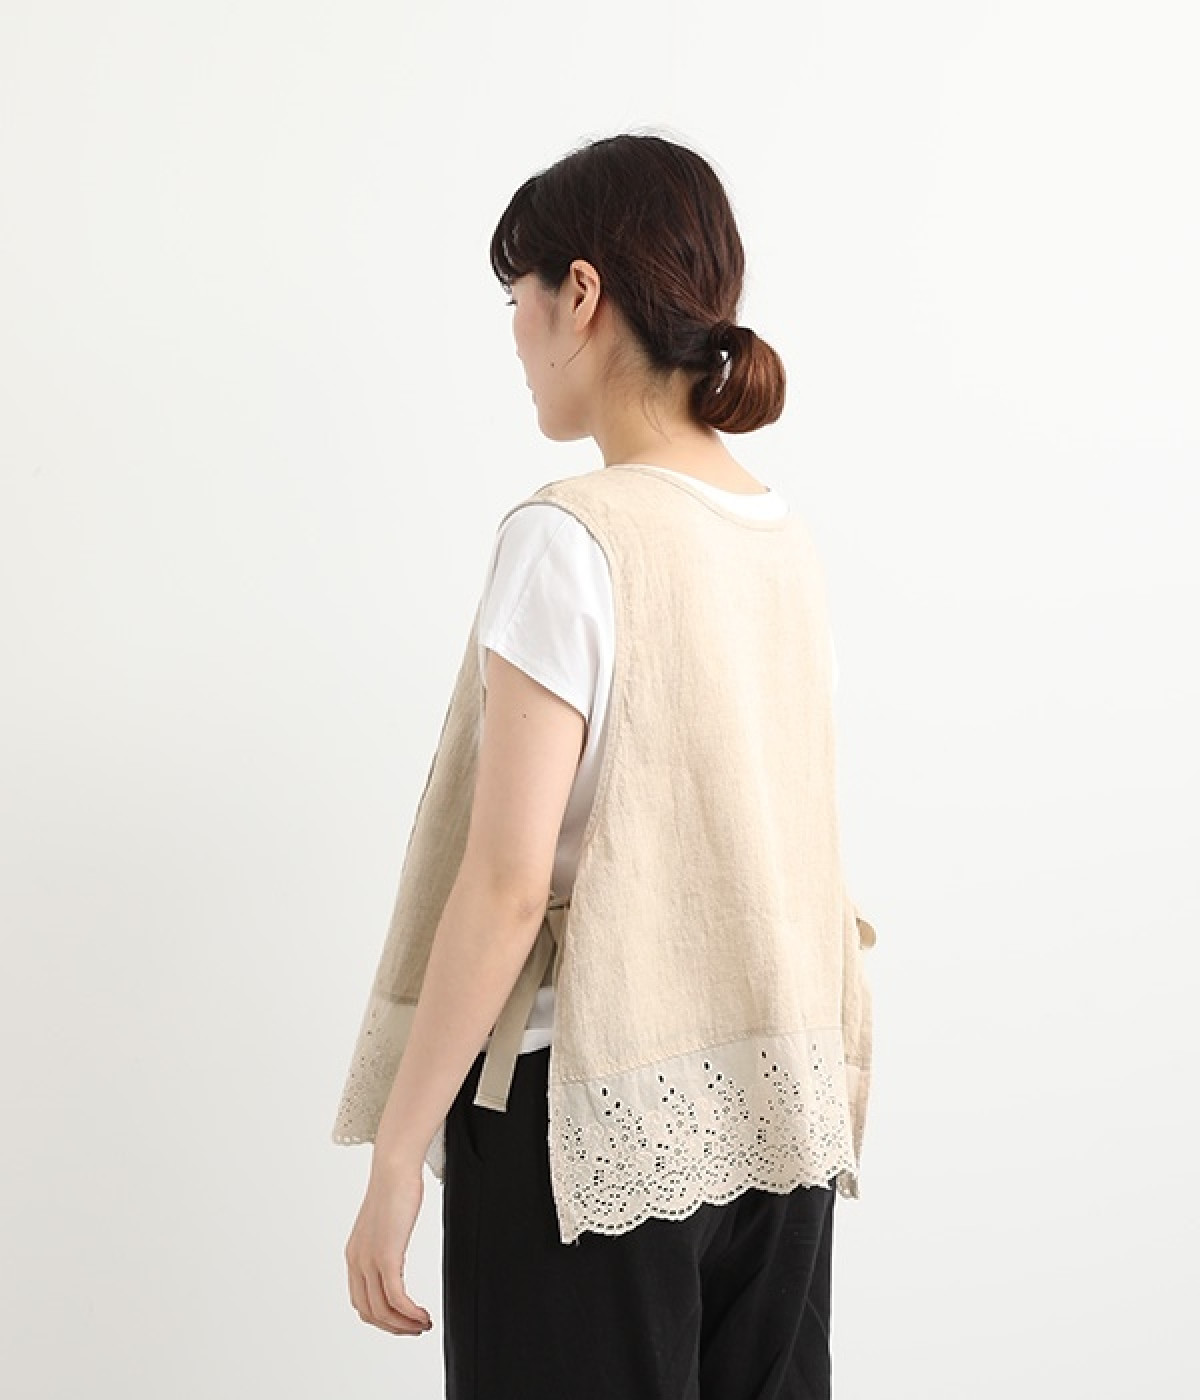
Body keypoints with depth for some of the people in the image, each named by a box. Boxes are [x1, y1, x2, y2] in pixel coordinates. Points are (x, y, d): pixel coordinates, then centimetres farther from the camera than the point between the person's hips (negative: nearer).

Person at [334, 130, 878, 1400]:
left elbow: (507, 885, -18)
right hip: (776, 1112, 7)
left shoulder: (570, 539, -16)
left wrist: (394, 1157, -11)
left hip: (594, 1121, -7)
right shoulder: (786, 537, 5)